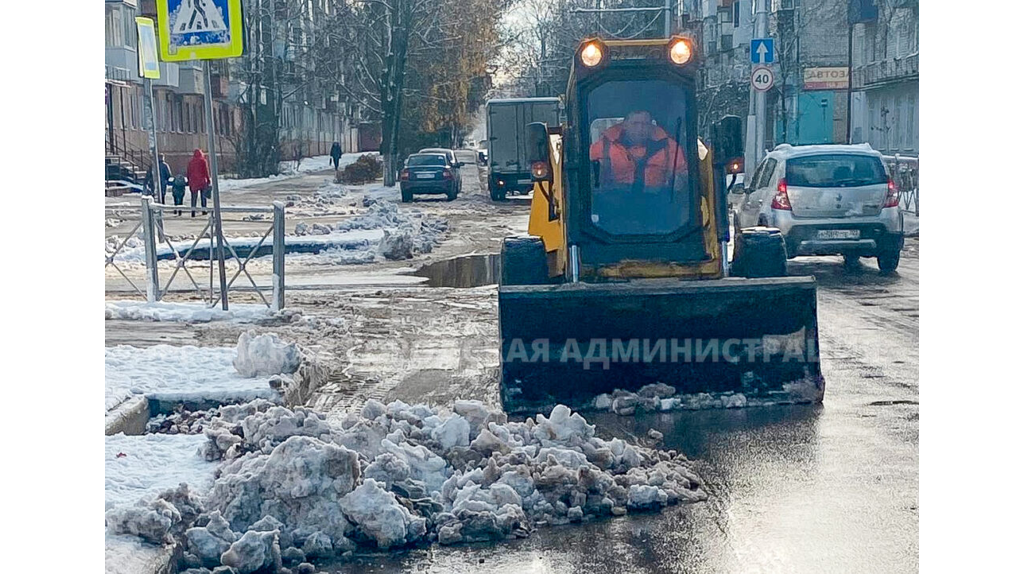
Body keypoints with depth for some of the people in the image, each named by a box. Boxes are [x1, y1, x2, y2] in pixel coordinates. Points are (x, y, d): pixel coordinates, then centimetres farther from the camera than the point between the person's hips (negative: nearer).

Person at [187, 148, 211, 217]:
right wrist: (208, 179, 2)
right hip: (202, 180, -2)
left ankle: (193, 210, -7)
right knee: (203, 196, 7)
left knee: (194, 196, 3)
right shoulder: (203, 160, -4)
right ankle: (204, 210, 8)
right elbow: (206, 171, -5)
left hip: (193, 180, 2)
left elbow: (189, 172, 9)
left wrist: (189, 181, 15)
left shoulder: (191, 161, 4)